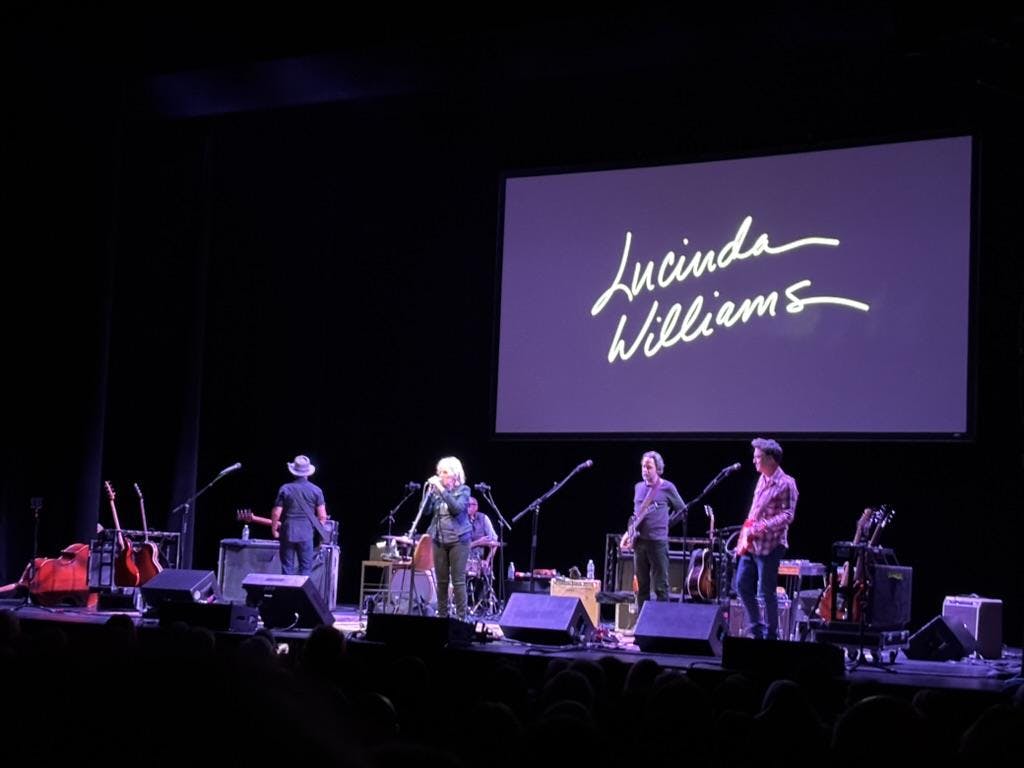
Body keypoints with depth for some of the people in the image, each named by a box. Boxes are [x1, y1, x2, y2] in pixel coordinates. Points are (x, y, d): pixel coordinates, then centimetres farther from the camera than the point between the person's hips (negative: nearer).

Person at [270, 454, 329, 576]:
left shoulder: (285, 489, -4)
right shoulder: (316, 490, -3)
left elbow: (276, 513, -5)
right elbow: (322, 516, -3)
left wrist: (274, 529, 12)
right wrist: (320, 531, 15)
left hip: (287, 534, 0)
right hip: (306, 534, 0)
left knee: (287, 567, 7)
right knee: (305, 568, 5)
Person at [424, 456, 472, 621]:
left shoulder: (463, 490, -2)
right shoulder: (436, 490, 9)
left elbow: (457, 508, -19)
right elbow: (426, 511, 1)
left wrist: (442, 490, -21)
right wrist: (429, 491, -10)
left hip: (458, 540, -4)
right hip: (439, 540, 4)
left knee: (458, 580, -6)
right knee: (441, 581, 6)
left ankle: (461, 617, -2)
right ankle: (442, 615, 13)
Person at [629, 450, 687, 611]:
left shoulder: (667, 487, -2)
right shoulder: (638, 487, 14)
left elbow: (682, 509, 6)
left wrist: (666, 524, 1)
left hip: (658, 542, -5)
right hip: (639, 541, 5)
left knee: (661, 586, -5)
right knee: (641, 585, 8)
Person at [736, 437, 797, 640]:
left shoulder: (786, 484, -13)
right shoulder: (763, 479, 13)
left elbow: (788, 515, -17)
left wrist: (762, 528, -25)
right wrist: (745, 534, 14)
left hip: (769, 545, -8)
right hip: (751, 544, 8)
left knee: (766, 592, -3)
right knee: (742, 585, 9)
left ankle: (770, 636, 8)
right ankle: (756, 629, 22)